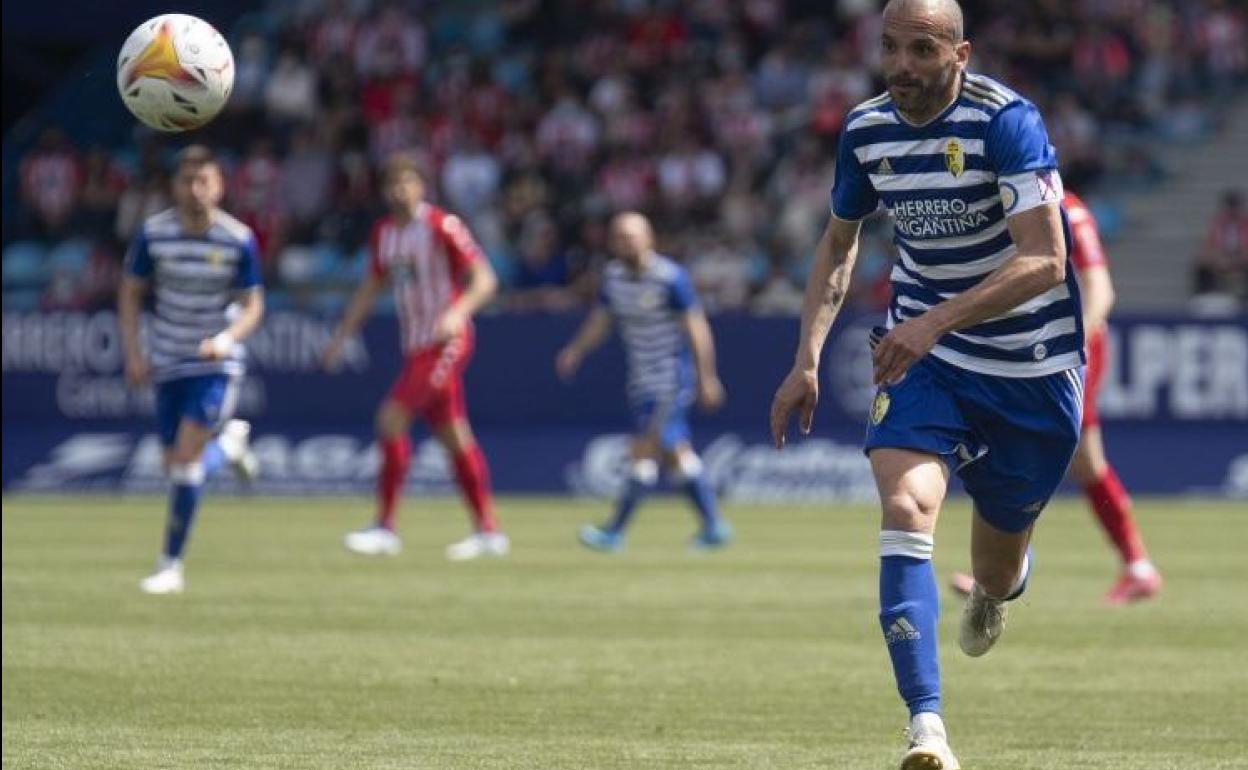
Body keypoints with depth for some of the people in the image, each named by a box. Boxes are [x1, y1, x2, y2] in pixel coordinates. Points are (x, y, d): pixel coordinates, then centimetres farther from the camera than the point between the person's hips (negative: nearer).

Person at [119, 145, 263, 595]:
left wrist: (226, 339, -24)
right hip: (168, 363, 3)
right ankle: (228, 444, 43)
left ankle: (171, 565, -6)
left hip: (216, 363, -3)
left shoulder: (239, 240, -11)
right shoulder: (152, 233, -6)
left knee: (186, 459, -15)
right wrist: (132, 353, -3)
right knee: (177, 465, 8)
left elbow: (253, 307, -5)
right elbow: (130, 293, 6)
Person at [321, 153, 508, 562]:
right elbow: (371, 287, 21)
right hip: (415, 343, 7)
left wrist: (457, 313, -30)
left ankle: (385, 528, -10)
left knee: (392, 419, -15)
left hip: (445, 341, -7)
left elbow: (485, 279, -14)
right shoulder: (383, 232, 11)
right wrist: (340, 337, 17)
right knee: (453, 436, 9)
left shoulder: (441, 226, -12)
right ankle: (488, 532, 15)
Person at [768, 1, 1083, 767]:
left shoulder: (1006, 121, -21)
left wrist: (936, 321, -38)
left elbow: (1045, 261, -29)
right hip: (923, 357, 3)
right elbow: (840, 243, 14)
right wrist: (809, 357, 3)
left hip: (1031, 368, -3)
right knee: (906, 507, -24)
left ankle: (997, 589, 53)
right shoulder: (866, 130, -4)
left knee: (997, 566, 11)